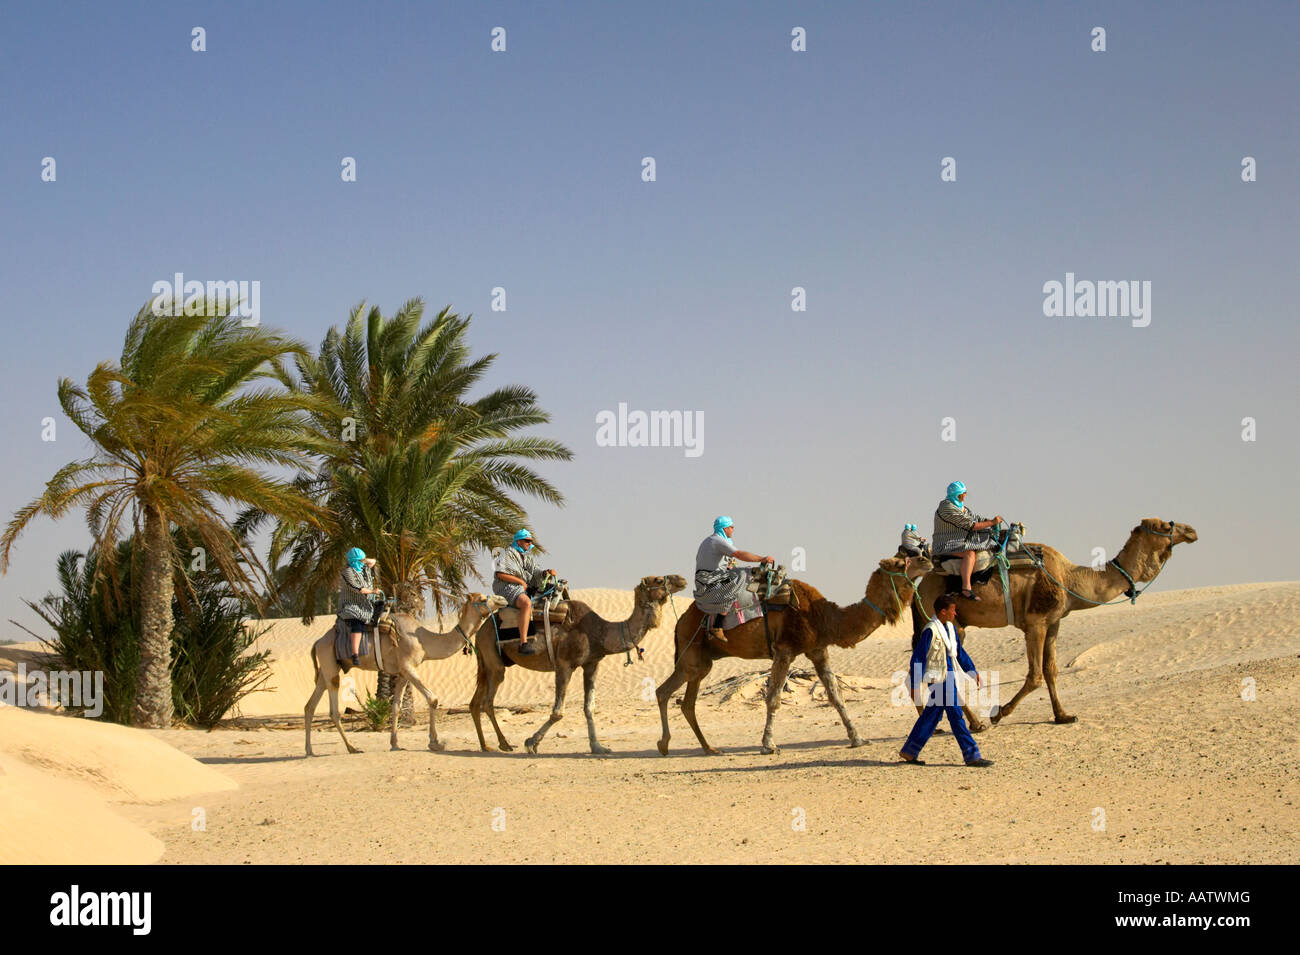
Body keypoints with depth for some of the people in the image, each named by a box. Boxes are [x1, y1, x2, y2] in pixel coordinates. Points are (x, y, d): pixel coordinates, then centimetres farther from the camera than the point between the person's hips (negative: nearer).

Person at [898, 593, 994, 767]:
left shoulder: (950, 628, 11)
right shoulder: (931, 630, -16)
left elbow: (960, 652, 23)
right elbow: (918, 658, -15)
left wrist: (973, 671, 19)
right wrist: (915, 686, -16)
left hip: (948, 679, 9)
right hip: (938, 679, -9)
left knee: (930, 716, 13)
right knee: (956, 716, -6)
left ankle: (909, 752, 21)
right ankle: (972, 756, -1)